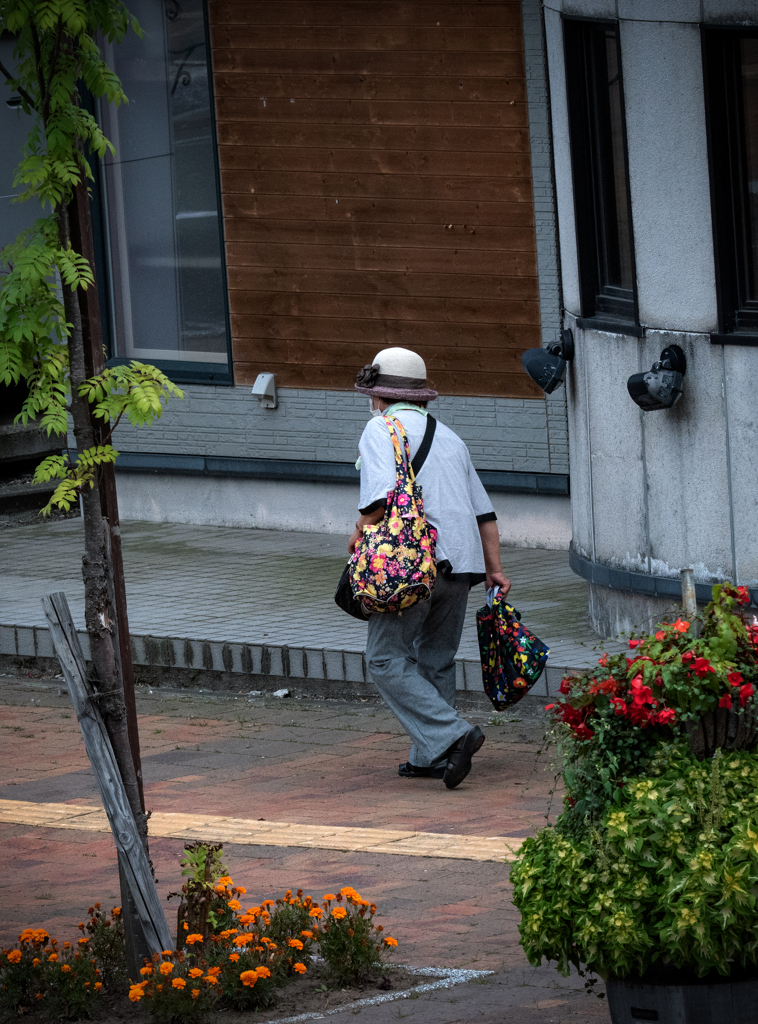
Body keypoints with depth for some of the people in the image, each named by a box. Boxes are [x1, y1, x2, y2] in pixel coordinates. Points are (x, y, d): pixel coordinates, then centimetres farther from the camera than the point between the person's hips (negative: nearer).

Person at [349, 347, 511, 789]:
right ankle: (429, 757, 16)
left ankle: (452, 734, -18)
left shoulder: (381, 429, -1)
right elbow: (484, 511, 21)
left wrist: (361, 534, -1)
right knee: (436, 660, 17)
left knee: (387, 660, -3)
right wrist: (494, 569, 23)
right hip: (460, 565, 7)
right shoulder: (449, 437, 21)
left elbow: (382, 496, -16)